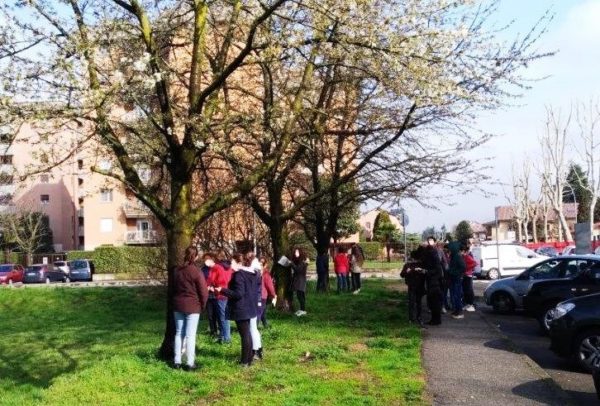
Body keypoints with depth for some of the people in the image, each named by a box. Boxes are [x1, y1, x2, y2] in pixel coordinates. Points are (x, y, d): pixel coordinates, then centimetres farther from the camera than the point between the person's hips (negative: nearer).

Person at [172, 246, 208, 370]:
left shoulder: (177, 270, 5)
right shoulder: (196, 271, -13)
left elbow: (173, 288, 15)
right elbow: (203, 291, -12)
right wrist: (203, 305, 3)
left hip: (178, 305, 5)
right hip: (193, 306, -5)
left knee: (179, 333, 12)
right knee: (190, 335, -2)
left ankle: (177, 361, 15)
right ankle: (190, 363, 1)